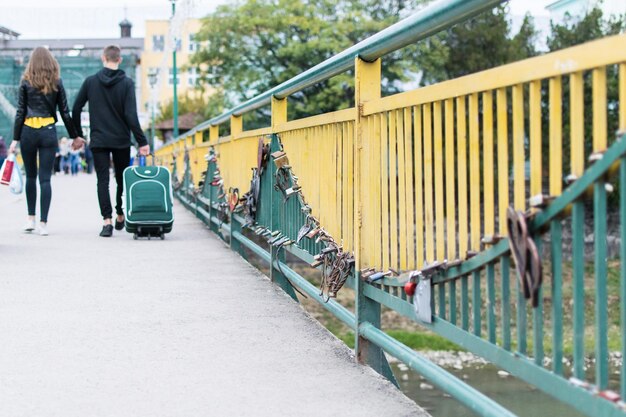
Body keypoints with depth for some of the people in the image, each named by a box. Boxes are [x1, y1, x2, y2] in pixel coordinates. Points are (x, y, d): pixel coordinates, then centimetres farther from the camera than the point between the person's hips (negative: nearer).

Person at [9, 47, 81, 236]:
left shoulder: (26, 82, 1)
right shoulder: (57, 83, 2)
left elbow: (20, 112, 0)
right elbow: (65, 112, 4)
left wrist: (15, 138, 2)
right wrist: (74, 136, 12)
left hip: (28, 132, 0)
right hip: (49, 132, 0)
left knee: (30, 176, 14)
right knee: (45, 178, -1)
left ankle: (31, 219, 16)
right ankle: (43, 223, -6)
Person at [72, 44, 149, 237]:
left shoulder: (90, 81, 0)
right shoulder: (126, 83, -6)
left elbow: (76, 110, 3)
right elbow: (131, 115, -13)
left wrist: (78, 135, 16)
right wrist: (142, 141, -10)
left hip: (98, 140, 0)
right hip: (121, 140, 0)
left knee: (103, 180, 0)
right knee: (122, 179, 16)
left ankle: (107, 221, -12)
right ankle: (120, 216, 26)